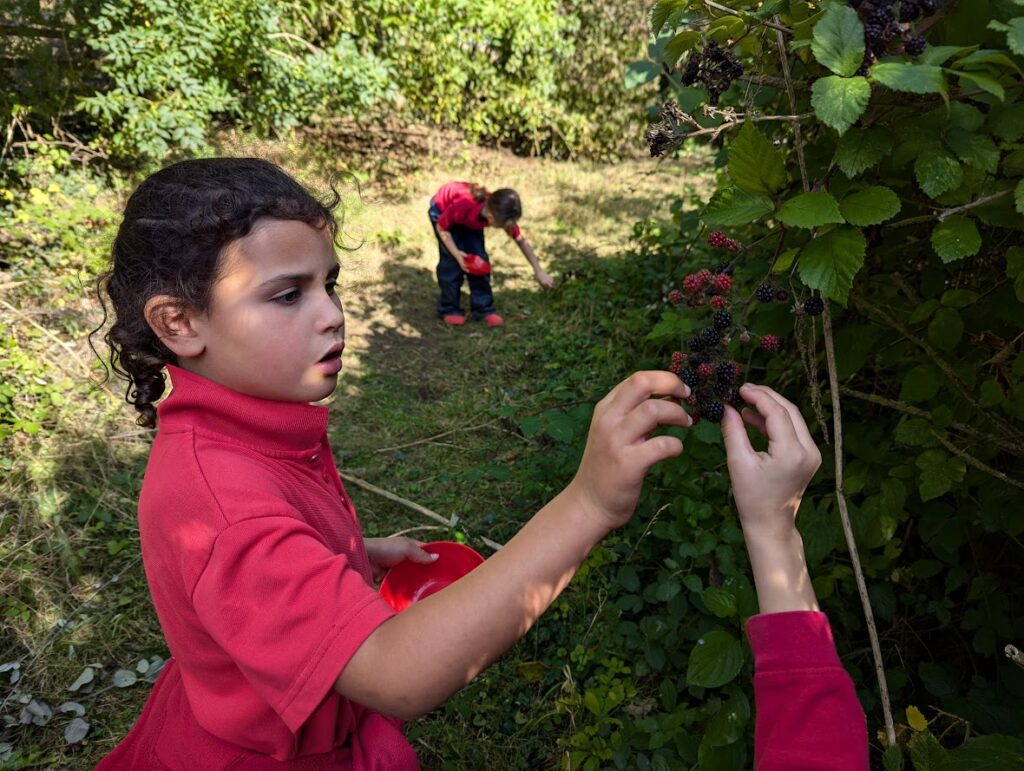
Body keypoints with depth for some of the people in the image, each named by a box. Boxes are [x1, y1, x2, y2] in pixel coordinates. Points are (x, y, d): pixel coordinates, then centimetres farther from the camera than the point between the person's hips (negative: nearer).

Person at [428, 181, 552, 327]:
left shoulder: (501, 212, -30)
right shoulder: (463, 206, -44)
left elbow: (521, 241, -16)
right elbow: (441, 228, -24)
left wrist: (538, 272, -14)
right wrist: (456, 253, -35)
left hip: (471, 219, 4)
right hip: (442, 209, -4)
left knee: (479, 259, -8)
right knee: (452, 261, -14)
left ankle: (483, 309, 0)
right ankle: (449, 309, 0)